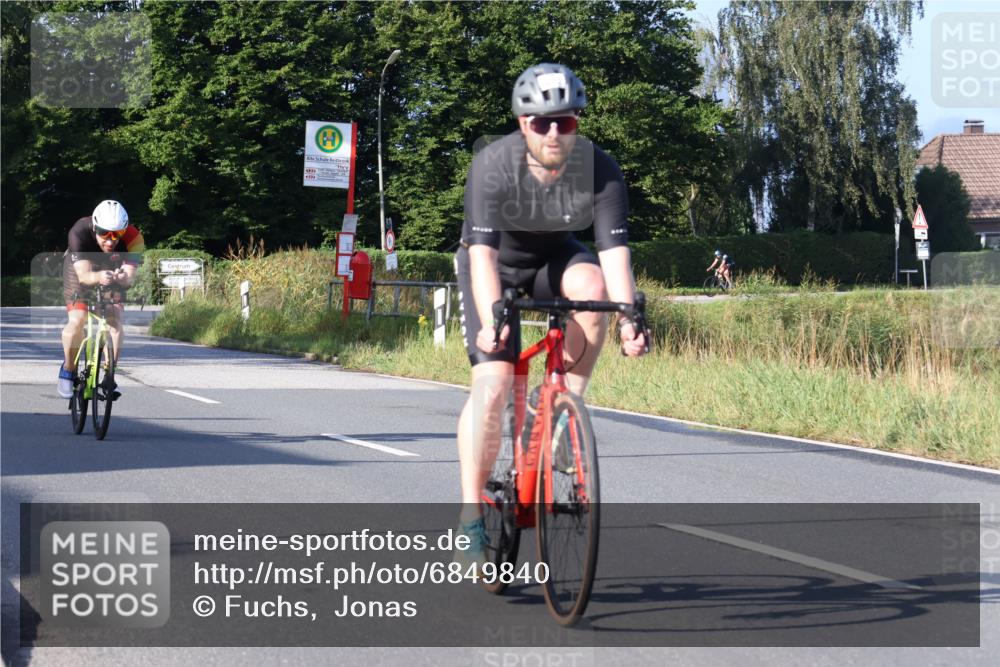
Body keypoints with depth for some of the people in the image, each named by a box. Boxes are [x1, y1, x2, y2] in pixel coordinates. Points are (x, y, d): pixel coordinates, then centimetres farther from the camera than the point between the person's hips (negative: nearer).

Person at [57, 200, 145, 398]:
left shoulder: (133, 238, -34)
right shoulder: (79, 233, -37)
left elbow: (130, 277, -39)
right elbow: (84, 275, -43)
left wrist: (123, 278, -63)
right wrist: (99, 277, -65)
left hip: (113, 272, 1)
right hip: (81, 268, -1)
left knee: (115, 321, -18)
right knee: (77, 320, -20)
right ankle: (68, 369, 2)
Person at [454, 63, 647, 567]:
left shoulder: (600, 170, -23)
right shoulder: (493, 165, -29)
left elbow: (614, 251, -28)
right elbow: (483, 252, -35)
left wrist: (628, 320, -42)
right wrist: (491, 318, -50)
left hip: (553, 260, 2)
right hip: (496, 265, -2)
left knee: (590, 285, -34)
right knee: (492, 381, -18)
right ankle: (471, 517, -12)